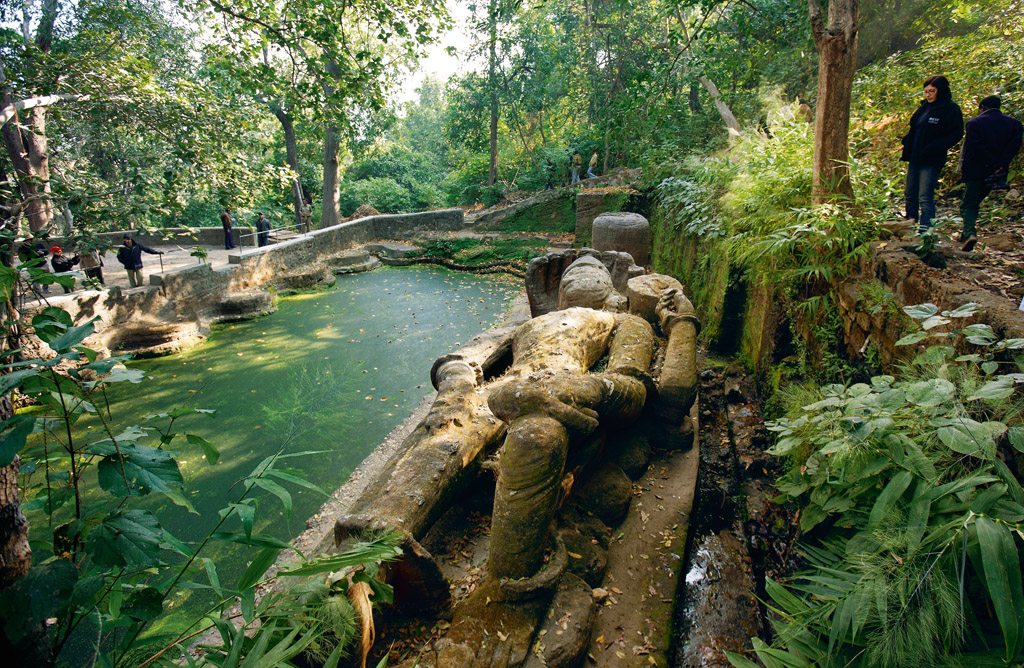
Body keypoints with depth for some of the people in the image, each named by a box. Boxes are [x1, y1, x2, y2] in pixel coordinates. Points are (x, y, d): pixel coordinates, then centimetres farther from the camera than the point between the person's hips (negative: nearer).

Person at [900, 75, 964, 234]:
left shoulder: (951, 109, -8)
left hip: (931, 161, -7)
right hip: (915, 158, 7)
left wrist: (932, 149, -21)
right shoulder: (924, 107, 12)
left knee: (925, 198, -10)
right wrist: (906, 142, 3)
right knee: (911, 195, 13)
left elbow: (956, 134, -12)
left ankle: (925, 231, -8)